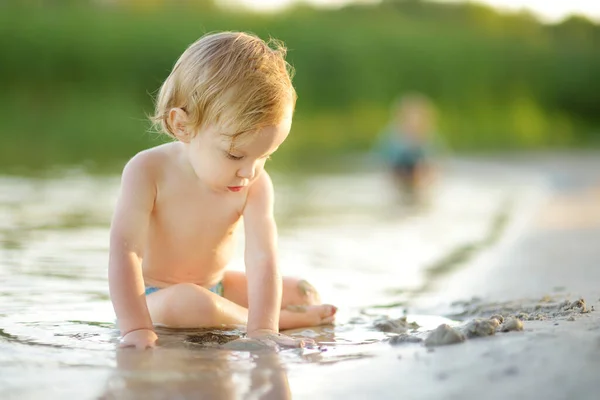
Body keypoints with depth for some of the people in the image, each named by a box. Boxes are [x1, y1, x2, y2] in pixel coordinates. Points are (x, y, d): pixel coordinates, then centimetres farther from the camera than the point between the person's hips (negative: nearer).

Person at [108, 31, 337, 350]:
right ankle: (286, 319, -17)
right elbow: (125, 251, -32)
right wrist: (135, 328, -43)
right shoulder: (149, 172, -25)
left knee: (303, 294, 2)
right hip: (152, 296, -4)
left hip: (214, 287, 5)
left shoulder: (256, 185, -15)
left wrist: (262, 329, -39)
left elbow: (262, 258, -26)